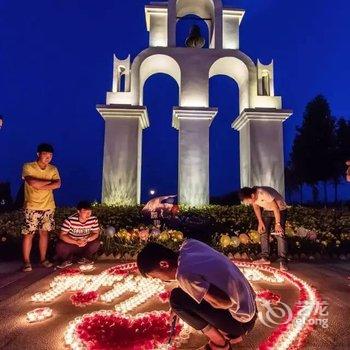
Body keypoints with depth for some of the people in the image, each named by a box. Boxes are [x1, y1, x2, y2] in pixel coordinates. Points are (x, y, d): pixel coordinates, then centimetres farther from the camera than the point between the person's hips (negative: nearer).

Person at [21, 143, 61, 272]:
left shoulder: (53, 169, 6)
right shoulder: (28, 167, -6)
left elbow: (58, 184, -9)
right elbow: (32, 182, -23)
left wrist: (41, 186, -18)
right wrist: (49, 181, -12)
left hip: (48, 207, 4)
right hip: (32, 207, -4)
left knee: (44, 232, 11)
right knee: (28, 234, 1)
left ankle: (43, 259, 21)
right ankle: (26, 262, 12)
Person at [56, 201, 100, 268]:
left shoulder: (93, 219, -17)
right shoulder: (70, 220, -25)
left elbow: (96, 233, -10)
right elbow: (62, 235, -23)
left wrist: (87, 240, -31)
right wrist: (76, 242, -37)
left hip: (85, 244, 3)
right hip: (71, 243, -2)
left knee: (96, 243, -22)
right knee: (60, 246, -30)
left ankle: (83, 258, 7)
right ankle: (67, 260, 5)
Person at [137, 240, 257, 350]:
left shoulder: (184, 273, -29)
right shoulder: (189, 245, -6)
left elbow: (225, 303, -28)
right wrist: (177, 308, 13)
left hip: (242, 321, -8)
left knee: (177, 298, -12)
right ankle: (231, 334, 21)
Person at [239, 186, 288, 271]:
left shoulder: (264, 194, -39)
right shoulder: (251, 197, -18)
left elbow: (276, 208, -27)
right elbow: (256, 207, 1)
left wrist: (277, 224, -20)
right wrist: (260, 222, -2)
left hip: (280, 209, -6)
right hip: (267, 210, 7)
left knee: (280, 234, -13)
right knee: (263, 232, 4)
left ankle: (283, 262, -8)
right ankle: (265, 258, 13)